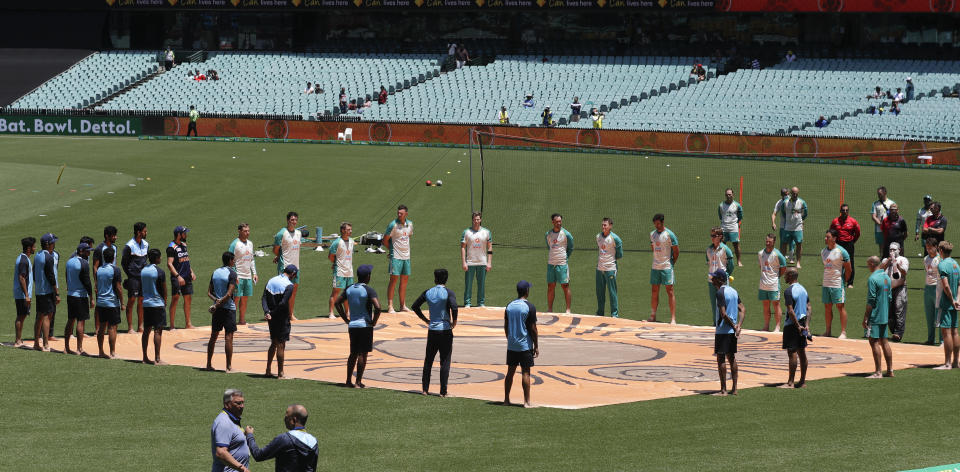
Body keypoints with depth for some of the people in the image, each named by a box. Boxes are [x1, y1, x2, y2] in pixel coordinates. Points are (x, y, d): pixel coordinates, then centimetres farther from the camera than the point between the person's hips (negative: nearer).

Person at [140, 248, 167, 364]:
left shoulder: (143, 271, 7)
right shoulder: (159, 271, -12)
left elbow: (143, 286, 13)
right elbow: (164, 289, -7)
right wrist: (165, 300, 11)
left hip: (146, 303, 7)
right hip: (157, 304, -6)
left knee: (146, 330, 11)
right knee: (158, 331, -5)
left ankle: (145, 357, 14)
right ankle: (157, 359, -9)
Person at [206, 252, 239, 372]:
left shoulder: (215, 272, 10)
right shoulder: (231, 273, -10)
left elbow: (209, 292, 9)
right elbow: (229, 294, -18)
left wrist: (216, 300, -5)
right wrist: (219, 304, -12)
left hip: (217, 309, 6)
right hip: (228, 308, -6)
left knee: (213, 336, 13)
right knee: (228, 337, -4)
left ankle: (209, 364, 17)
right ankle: (229, 366, -5)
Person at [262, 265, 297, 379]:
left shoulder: (271, 281, 8)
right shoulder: (289, 285, -13)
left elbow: (264, 298, 0)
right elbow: (283, 303, -21)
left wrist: (267, 312, -10)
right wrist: (273, 313, -10)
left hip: (272, 318, 6)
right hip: (282, 318, -6)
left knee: (274, 343, 19)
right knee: (281, 345, 0)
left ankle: (268, 371, 20)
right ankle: (280, 373, 2)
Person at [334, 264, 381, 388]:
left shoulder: (349, 289, 7)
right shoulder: (369, 290, -13)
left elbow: (337, 303, 15)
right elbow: (377, 307, -25)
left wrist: (346, 319, 16)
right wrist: (374, 321, -11)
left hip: (352, 326, 6)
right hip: (365, 326, -6)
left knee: (353, 354, 15)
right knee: (362, 354, -2)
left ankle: (348, 381, 16)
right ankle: (358, 382, -3)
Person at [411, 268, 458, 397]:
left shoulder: (428, 292, 4)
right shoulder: (448, 293, -9)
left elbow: (414, 306, 9)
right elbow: (454, 308, -24)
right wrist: (454, 322, -8)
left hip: (432, 330, 3)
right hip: (445, 331, -3)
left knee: (428, 361, 14)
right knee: (445, 362, 2)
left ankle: (425, 389, 13)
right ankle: (443, 391, -1)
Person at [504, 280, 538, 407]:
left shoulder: (509, 306, 5)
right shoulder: (529, 307, -11)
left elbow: (506, 327, 10)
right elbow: (533, 329, -11)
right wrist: (536, 346, -4)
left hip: (511, 345, 5)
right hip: (525, 346, -5)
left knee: (510, 372, 12)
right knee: (525, 373, -3)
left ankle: (506, 399, 15)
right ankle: (527, 402, -3)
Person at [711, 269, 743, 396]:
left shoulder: (721, 293, -15)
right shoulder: (733, 291, 13)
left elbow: (723, 314, -22)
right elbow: (742, 310, 10)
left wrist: (733, 326, -11)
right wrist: (738, 326, -2)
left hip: (722, 330, -8)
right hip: (732, 332, 8)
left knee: (721, 359, -5)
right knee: (731, 358, 13)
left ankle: (723, 390, -6)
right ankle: (734, 389, 14)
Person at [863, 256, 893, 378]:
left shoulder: (873, 279, -15)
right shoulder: (887, 277, 11)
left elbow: (871, 301, -18)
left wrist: (865, 317, -14)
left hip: (875, 316, -8)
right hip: (884, 316, 8)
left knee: (874, 342, -5)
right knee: (884, 341, 13)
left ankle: (877, 372, -7)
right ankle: (890, 370, 15)